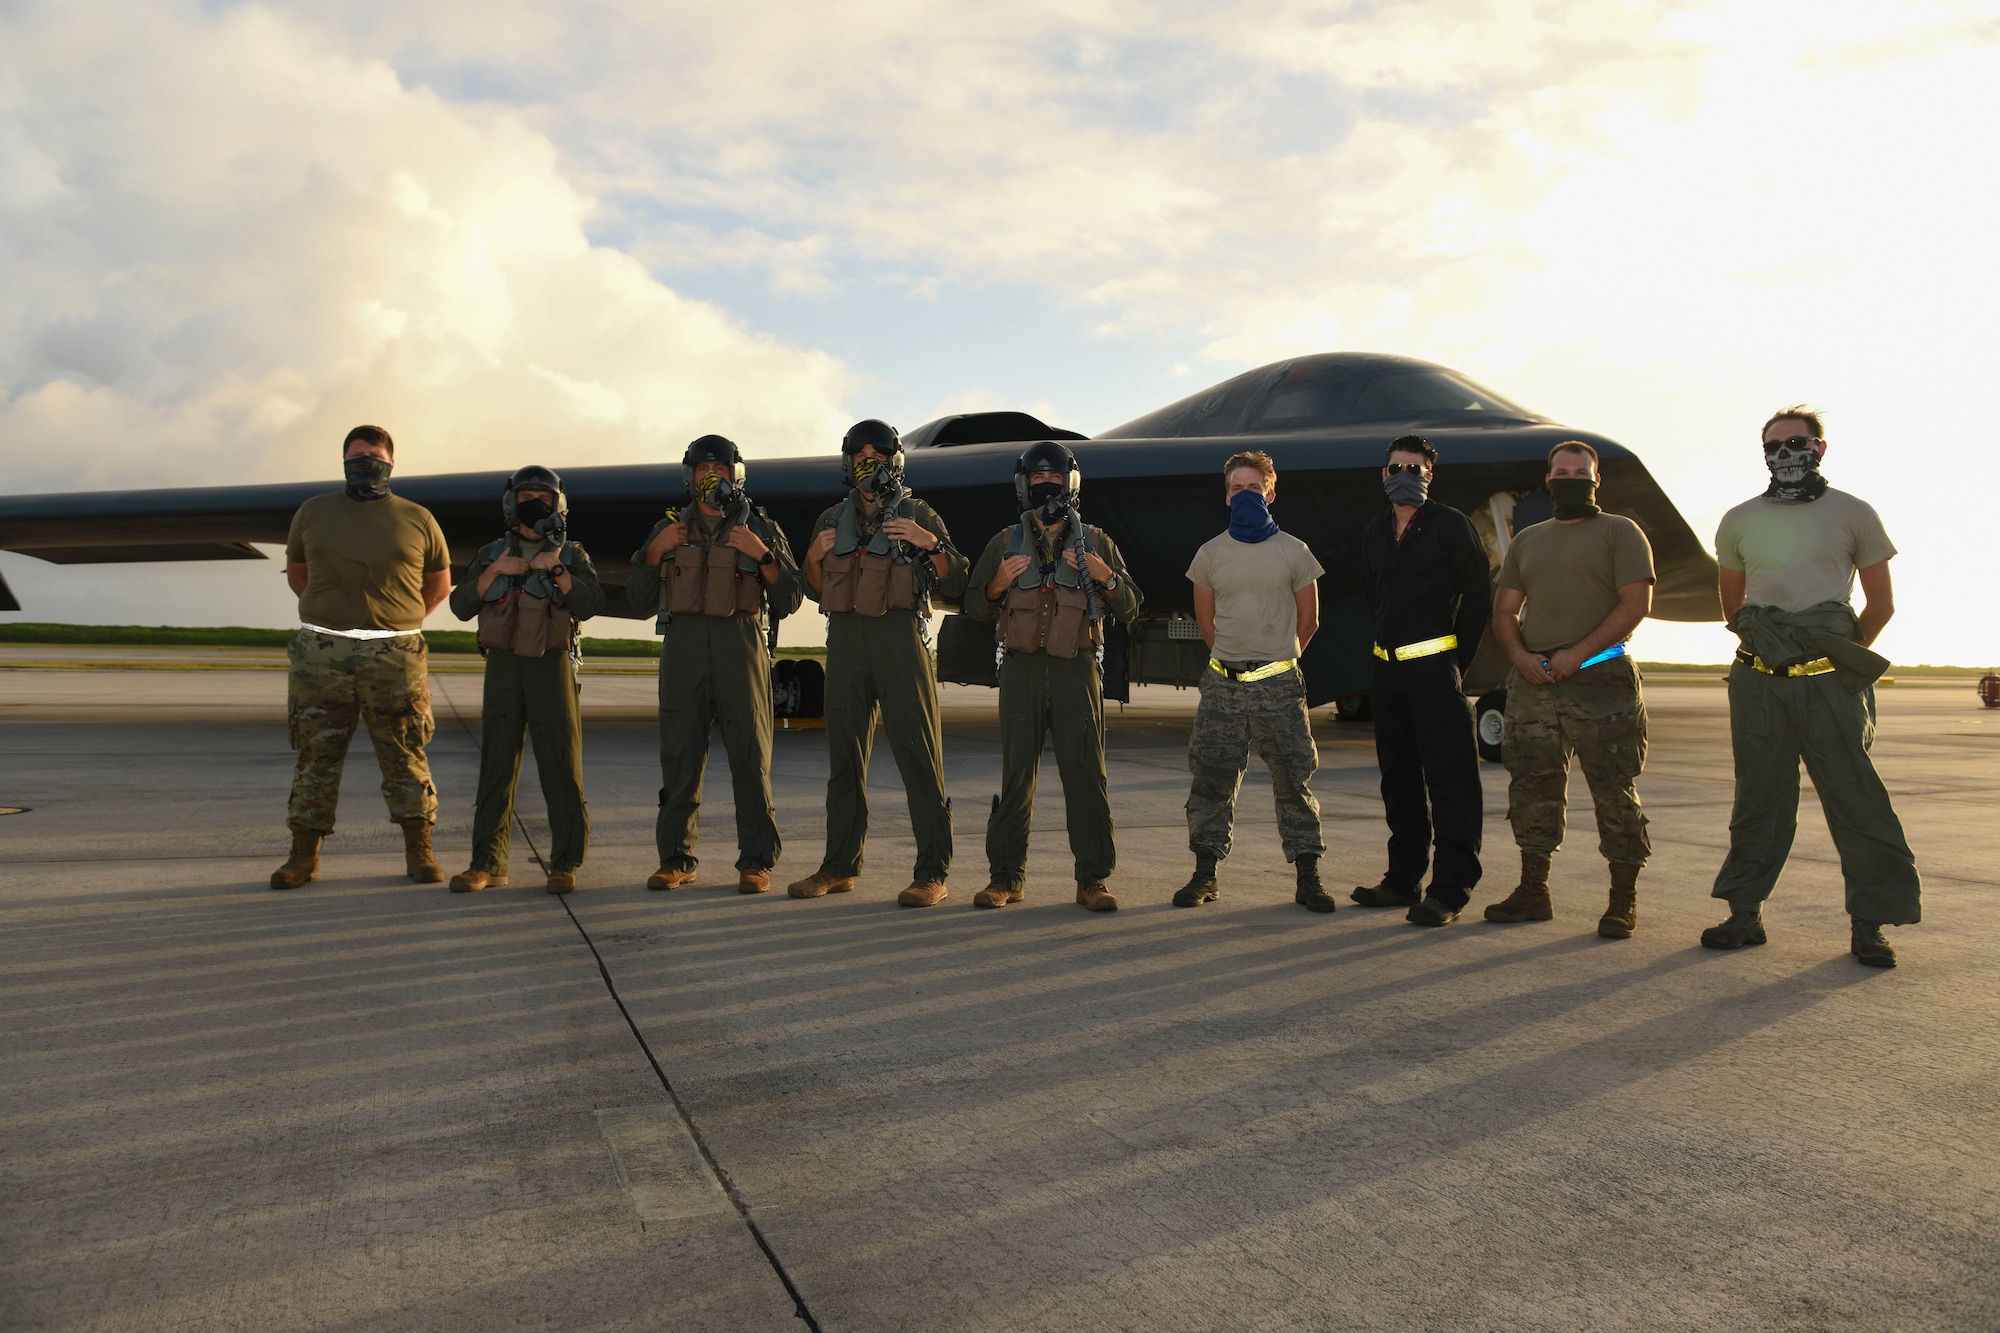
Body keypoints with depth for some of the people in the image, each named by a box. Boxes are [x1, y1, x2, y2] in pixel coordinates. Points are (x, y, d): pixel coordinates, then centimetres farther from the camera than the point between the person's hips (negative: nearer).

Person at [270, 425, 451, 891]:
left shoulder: (417, 519, 7)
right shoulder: (313, 512, 10)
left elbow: (439, 582, 18)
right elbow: (296, 571, 22)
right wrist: (327, 617, 15)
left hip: (394, 656, -1)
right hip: (322, 653, 1)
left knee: (405, 755, 2)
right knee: (315, 753, 4)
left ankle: (419, 850, 11)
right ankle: (304, 855, 12)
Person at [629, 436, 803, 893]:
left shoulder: (760, 529, 10)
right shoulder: (670, 529, 17)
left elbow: (788, 601, 4)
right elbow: (638, 596, 15)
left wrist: (762, 555, -9)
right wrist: (655, 551, 1)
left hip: (740, 644, -2)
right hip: (682, 645, 2)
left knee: (749, 753, -5)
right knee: (679, 754, 2)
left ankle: (756, 861, 0)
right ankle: (676, 859, 10)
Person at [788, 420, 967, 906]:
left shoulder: (918, 515, 6)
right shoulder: (833, 519, 17)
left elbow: (953, 585, 1)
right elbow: (817, 591, 22)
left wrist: (931, 543, -15)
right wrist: (814, 557, 3)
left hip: (900, 638, -4)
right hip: (846, 639, 4)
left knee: (919, 754, -7)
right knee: (844, 754, 7)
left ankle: (932, 874, -5)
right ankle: (839, 866, 16)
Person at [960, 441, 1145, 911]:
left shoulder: (1095, 542, 11)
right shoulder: (1005, 543, 13)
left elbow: (1130, 609, 11)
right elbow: (974, 607, 16)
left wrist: (1105, 577, -7)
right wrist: (999, 584, -5)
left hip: (1077, 671, 0)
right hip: (1021, 671, 1)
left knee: (1086, 775, -3)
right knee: (1016, 775, 1)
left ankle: (1093, 880, 4)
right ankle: (1006, 877, 9)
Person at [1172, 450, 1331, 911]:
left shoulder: (1293, 552, 3)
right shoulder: (1210, 554, 8)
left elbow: (1308, 620, 11)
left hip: (1279, 685, -2)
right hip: (1222, 683, 2)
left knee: (1294, 779, 0)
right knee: (1211, 779, 3)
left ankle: (1308, 877, 8)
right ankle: (1205, 873, 13)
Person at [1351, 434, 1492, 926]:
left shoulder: (1450, 525, -4)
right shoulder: (1375, 533, 14)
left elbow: (1479, 595, -3)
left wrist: (1456, 658, -1)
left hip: (1435, 668, -7)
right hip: (1389, 668, 7)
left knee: (1450, 778, -7)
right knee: (1398, 776, 12)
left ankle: (1450, 889, -5)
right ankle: (1403, 879, 20)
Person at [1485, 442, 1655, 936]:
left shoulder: (1619, 532, 3)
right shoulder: (1526, 541, 18)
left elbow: (1636, 603, -8)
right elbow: (1504, 610, 17)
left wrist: (1576, 654, -15)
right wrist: (1521, 657, -3)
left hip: (1601, 679, -5)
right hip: (1532, 682, 5)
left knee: (1615, 793, -3)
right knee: (1531, 788, 7)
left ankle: (1623, 900, 5)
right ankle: (1533, 892, 17)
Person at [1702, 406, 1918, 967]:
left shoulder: (1853, 515, 5)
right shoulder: (1738, 522, 12)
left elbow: (1881, 604, 10)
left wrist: (1845, 655, 9)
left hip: (1829, 683, -2)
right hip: (1757, 681, 3)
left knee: (1856, 798, -3)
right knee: (1758, 799, 6)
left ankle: (1869, 924, 3)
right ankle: (1745, 914, 12)